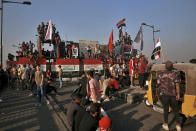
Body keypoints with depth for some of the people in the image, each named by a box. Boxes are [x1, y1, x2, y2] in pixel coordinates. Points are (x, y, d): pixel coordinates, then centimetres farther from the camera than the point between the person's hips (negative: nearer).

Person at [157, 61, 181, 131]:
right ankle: (178, 125, 21)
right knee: (175, 110, 16)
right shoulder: (175, 73, -7)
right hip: (173, 94, 0)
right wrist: (178, 94, -4)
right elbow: (177, 84, -10)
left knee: (166, 110, 12)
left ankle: (166, 125, 22)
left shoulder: (161, 74, -5)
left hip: (164, 94, 0)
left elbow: (159, 84, 0)